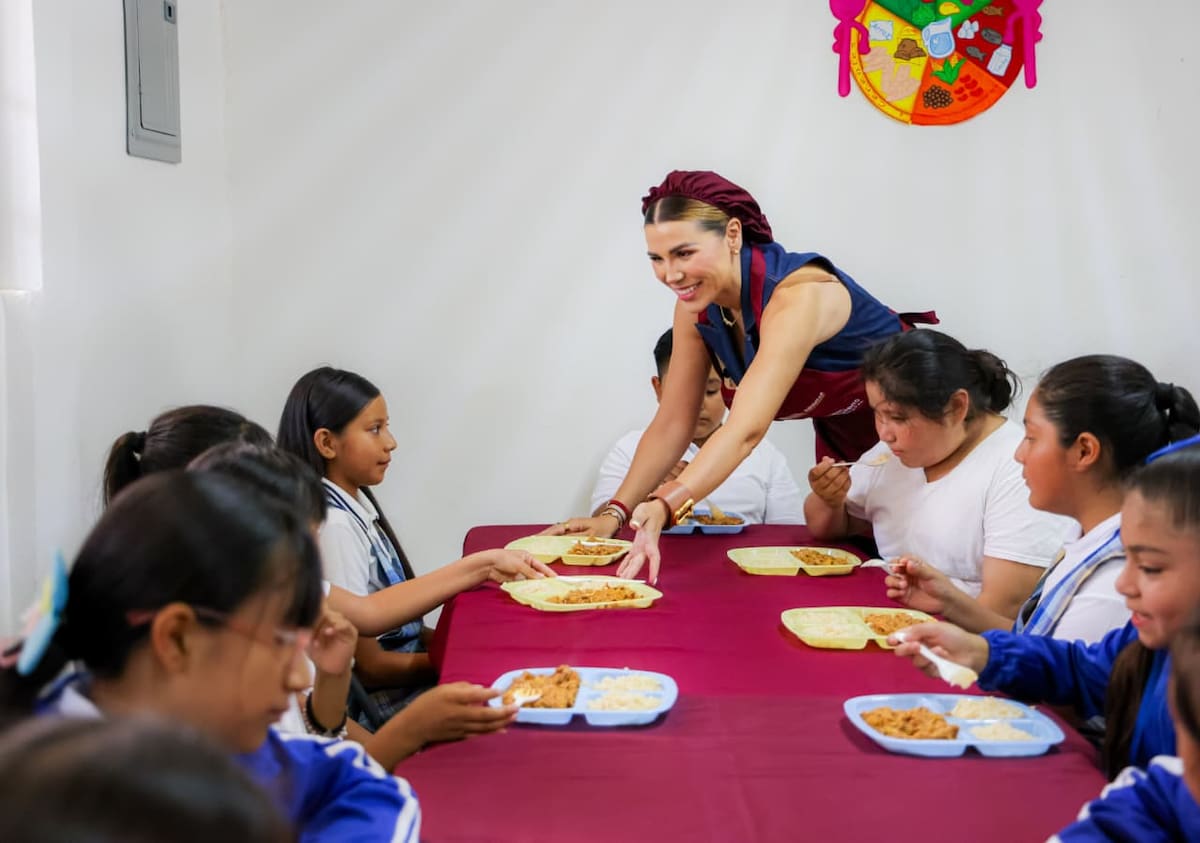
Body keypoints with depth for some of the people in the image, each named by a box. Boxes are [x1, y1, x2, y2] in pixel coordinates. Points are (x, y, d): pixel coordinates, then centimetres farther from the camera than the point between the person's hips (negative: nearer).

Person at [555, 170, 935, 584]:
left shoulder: (797, 295, -37)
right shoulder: (696, 306, -15)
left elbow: (746, 430, -49)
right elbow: (672, 423, -11)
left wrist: (664, 507, -61)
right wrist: (614, 514, -21)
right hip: (839, 437, 6)